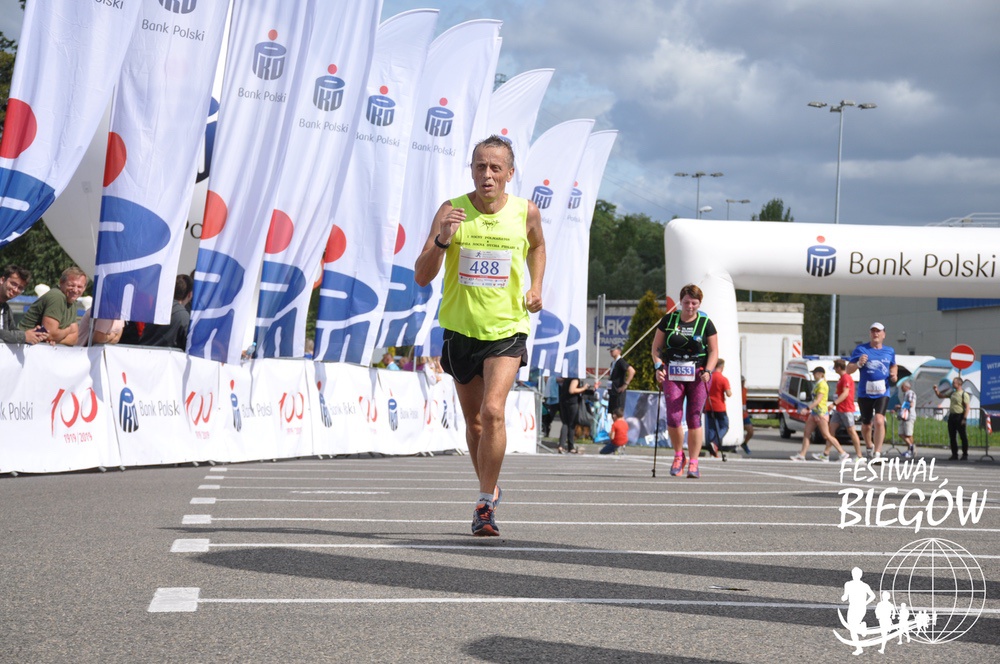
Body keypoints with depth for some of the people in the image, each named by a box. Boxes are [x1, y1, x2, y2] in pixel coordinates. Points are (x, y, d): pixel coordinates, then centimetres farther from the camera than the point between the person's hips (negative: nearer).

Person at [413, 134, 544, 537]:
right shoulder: (451, 211, -8)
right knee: (474, 421, 12)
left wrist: (535, 288, 6)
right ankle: (489, 489, 35)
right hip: (461, 327, 1)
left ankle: (485, 504, -12)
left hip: (507, 328, -1)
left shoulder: (526, 212, -4)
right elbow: (421, 277, -13)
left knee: (492, 411, -20)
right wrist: (441, 240, -30)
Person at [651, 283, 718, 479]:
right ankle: (678, 455, 13)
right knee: (673, 417, -10)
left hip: (698, 375, -1)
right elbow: (656, 347, 8)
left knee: (694, 418, -4)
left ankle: (693, 463, 2)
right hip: (672, 374, 1)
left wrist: (707, 371, -12)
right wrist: (658, 367, -8)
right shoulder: (668, 320, 5)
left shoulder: (706, 323, 3)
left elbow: (714, 351, 3)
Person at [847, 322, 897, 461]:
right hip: (864, 393, 0)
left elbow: (893, 366, 27)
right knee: (866, 424, 11)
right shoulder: (861, 349, 1)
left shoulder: (890, 351, 8)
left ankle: (877, 454, -19)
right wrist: (858, 364, -20)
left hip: (882, 393, 0)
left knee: (879, 421, -21)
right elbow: (848, 369, 0)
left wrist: (893, 375, 5)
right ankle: (869, 446, 40)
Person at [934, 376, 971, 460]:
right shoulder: (952, 393, 13)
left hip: (959, 416, -7)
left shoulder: (964, 394, -9)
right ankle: (954, 454, 15)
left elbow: (967, 407, -13)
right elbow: (940, 396, 24)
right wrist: (936, 390, 5)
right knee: (952, 437, 8)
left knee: (963, 437, -1)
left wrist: (964, 419, -20)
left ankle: (965, 455, 5)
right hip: (951, 416, 7)